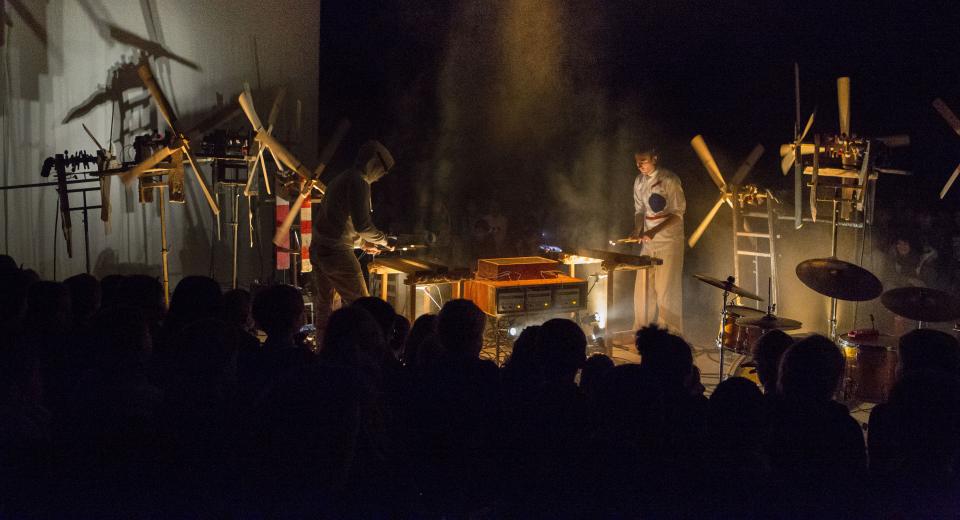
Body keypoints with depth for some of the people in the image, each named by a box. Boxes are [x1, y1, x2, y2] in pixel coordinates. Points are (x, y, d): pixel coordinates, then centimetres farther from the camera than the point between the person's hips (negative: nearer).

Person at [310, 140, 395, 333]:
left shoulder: (340, 179, 20)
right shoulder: (359, 181, -11)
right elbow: (362, 224, -19)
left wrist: (361, 243, 26)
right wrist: (384, 240, -3)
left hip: (318, 249, 10)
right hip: (337, 252, -10)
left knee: (324, 304, 13)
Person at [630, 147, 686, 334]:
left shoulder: (669, 180, -11)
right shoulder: (639, 181, 9)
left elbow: (678, 213, -13)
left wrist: (654, 231, -23)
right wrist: (637, 230, -1)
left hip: (669, 239, -6)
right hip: (649, 240, 6)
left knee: (666, 288, -6)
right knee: (643, 286, 6)